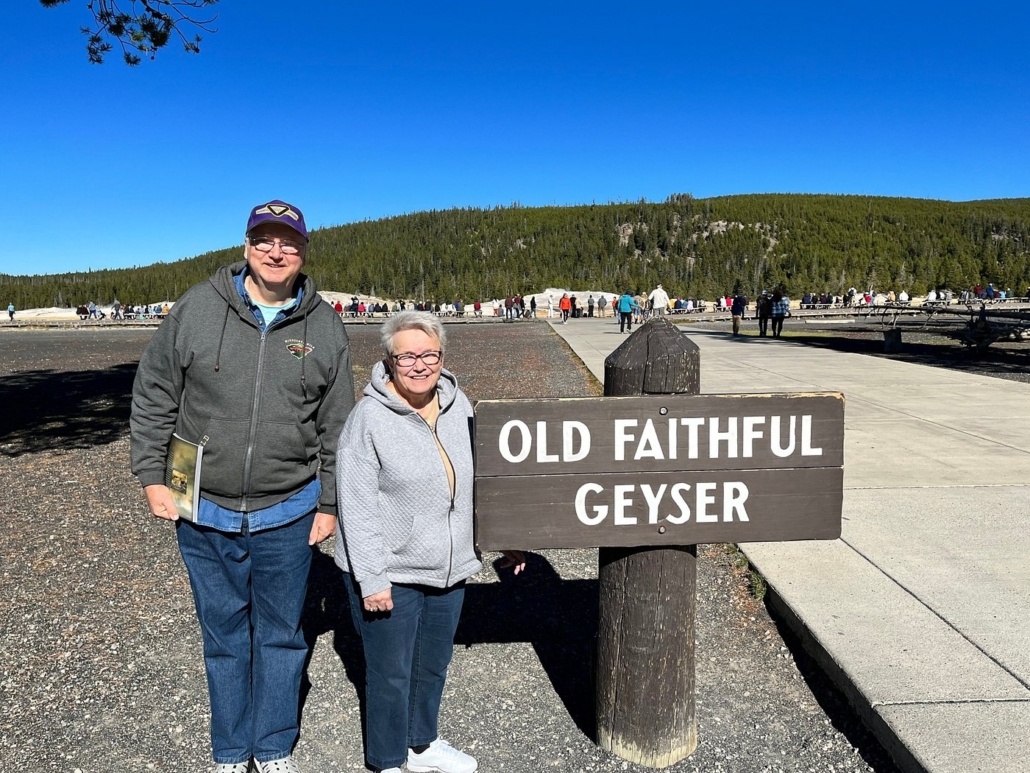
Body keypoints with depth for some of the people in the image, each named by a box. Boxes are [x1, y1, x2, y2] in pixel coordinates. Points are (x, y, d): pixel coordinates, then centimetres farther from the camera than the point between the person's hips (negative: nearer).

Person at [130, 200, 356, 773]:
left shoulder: (326, 326, -2)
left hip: (288, 516, 0)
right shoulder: (198, 308, -4)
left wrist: (330, 504, 4)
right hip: (204, 513, 0)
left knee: (281, 635, 14)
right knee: (224, 635, 15)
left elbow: (337, 426, 3)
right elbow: (153, 396, 4)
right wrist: (152, 478, 1)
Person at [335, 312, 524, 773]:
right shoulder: (369, 419, -16)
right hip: (390, 576, -5)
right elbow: (357, 508, -16)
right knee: (391, 674, 11)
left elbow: (476, 478, 12)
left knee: (434, 665, 22)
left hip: (448, 570, 6)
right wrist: (372, 580, -18)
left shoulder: (457, 405, 1)